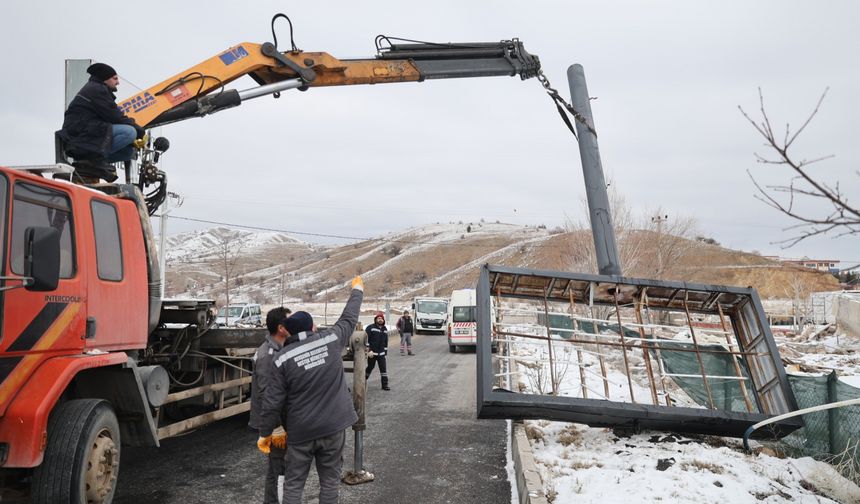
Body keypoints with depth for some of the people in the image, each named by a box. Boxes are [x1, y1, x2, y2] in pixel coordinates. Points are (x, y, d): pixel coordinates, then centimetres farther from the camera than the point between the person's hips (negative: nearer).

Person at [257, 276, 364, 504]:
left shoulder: (283, 358, -9)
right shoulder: (331, 340, -5)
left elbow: (273, 401, -7)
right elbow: (349, 318, 12)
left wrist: (265, 433, 5)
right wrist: (357, 290, 29)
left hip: (301, 431, -1)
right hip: (333, 426, 2)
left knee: (293, 484, 11)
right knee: (330, 481, 11)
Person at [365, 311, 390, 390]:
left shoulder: (385, 329, 11)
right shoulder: (370, 327, -8)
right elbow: (366, 340, -13)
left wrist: (385, 351, 16)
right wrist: (368, 351, -17)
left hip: (381, 353, 5)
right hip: (372, 353, -5)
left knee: (383, 368, 0)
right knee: (370, 367, 7)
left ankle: (385, 385, 6)